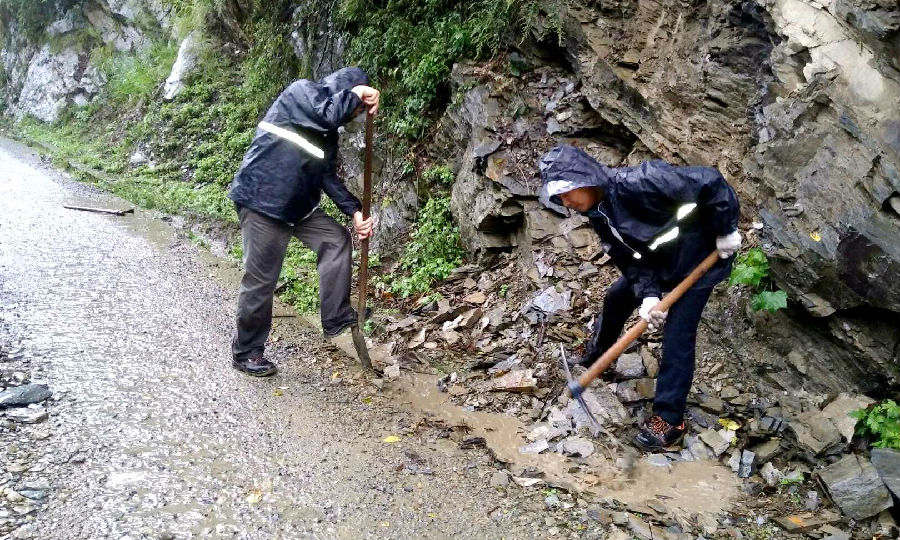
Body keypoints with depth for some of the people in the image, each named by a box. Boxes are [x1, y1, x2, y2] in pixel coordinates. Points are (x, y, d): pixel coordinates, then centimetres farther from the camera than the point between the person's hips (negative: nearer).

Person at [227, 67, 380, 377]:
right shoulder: (300, 91, -9)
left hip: (298, 204, 8)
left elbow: (329, 176, 12)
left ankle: (337, 319, 8)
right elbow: (328, 113, -29)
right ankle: (246, 352, 15)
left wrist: (355, 211, 0)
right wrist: (357, 93, -12)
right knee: (260, 280, -1)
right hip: (261, 201, -8)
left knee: (337, 240, 2)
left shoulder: (328, 133, 14)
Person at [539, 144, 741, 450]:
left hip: (700, 258, -8)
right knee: (616, 298, 17)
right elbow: (630, 258, -6)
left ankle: (670, 418, 2)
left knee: (677, 337, -10)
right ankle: (597, 355, 45)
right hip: (658, 260, 8)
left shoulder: (637, 183, -36)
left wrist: (726, 232, -24)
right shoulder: (598, 213, -8)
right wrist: (648, 294, -22)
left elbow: (711, 183, -33)